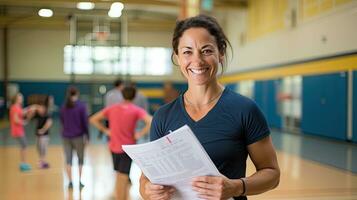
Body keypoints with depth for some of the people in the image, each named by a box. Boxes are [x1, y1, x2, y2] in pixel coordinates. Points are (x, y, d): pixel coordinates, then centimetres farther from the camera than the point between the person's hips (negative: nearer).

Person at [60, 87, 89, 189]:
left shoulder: (63, 107, 4)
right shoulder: (81, 106, -8)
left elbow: (62, 121, 8)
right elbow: (85, 122, -8)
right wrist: (87, 136, -3)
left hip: (66, 136, 3)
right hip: (78, 136, -3)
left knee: (68, 160, 8)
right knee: (80, 159, 10)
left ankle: (70, 182, 8)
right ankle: (80, 182, 10)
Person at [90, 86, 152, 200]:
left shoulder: (111, 108, 2)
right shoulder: (137, 110, -9)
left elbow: (93, 119, 3)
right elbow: (151, 122, -25)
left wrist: (105, 130, 4)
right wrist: (140, 134, -14)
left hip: (114, 147, 4)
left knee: (119, 177, 20)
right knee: (123, 179, 2)